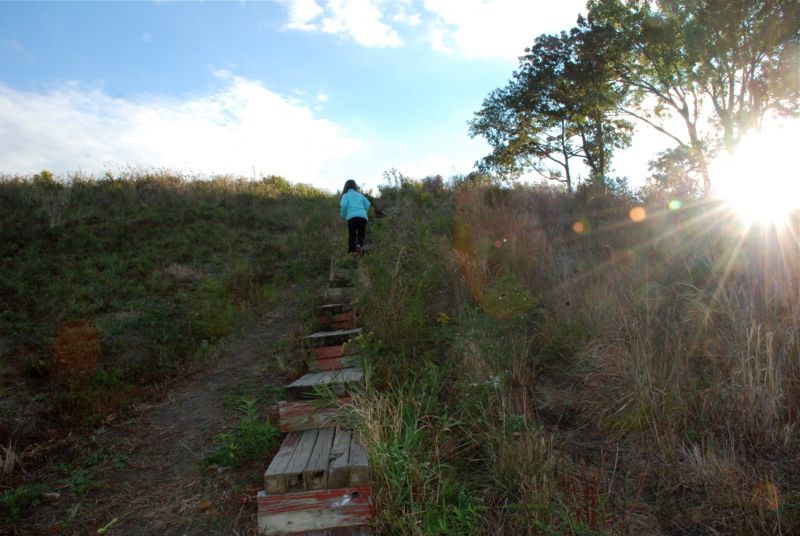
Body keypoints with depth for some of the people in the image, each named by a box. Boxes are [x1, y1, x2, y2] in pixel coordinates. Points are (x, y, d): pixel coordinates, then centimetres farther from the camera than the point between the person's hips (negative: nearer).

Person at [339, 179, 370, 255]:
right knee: (361, 234, 10)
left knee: (351, 236, 8)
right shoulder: (359, 195, 25)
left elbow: (344, 205, -4)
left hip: (351, 217, -2)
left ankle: (351, 252, -1)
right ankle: (359, 245, -20)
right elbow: (367, 204, 11)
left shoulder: (346, 195, 15)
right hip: (362, 216, 2)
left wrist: (343, 216, 8)